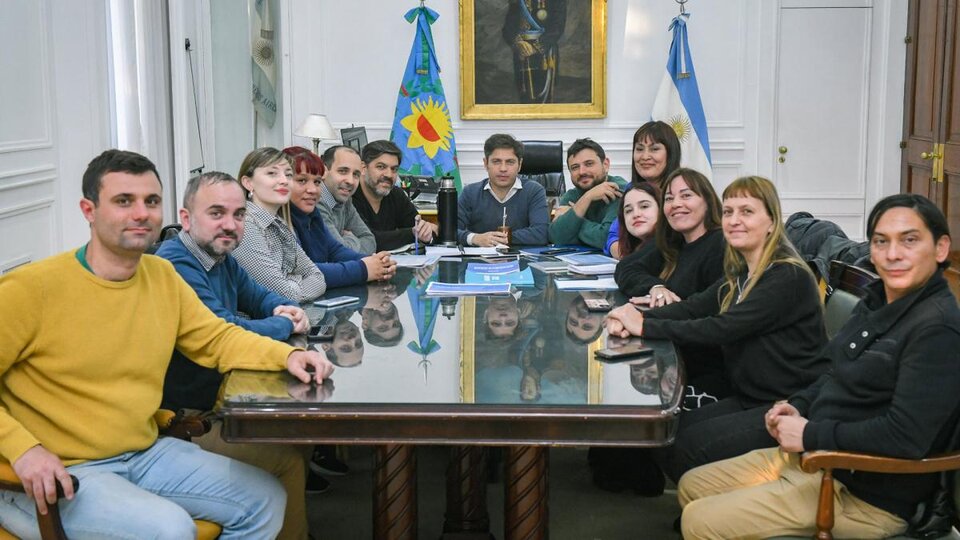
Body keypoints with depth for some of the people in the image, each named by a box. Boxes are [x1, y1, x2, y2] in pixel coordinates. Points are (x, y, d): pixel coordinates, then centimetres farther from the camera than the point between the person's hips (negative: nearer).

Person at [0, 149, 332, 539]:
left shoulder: (162, 275, 4)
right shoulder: (32, 288, -16)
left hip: (147, 454, 7)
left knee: (266, 500, 3)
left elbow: (217, 338, 11)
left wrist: (287, 355, -5)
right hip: (61, 474, -7)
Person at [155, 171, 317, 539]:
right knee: (288, 457, -17)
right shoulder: (176, 267, -24)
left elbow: (256, 294, 24)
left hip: (218, 398, 10)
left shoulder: (221, 257, 7)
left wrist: (286, 309, -1)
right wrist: (284, 325, -10)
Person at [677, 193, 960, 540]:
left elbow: (907, 435, -28)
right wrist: (798, 406, 2)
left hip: (866, 494, -9)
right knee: (691, 486, 14)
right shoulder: (879, 301, 8)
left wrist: (810, 434, -20)